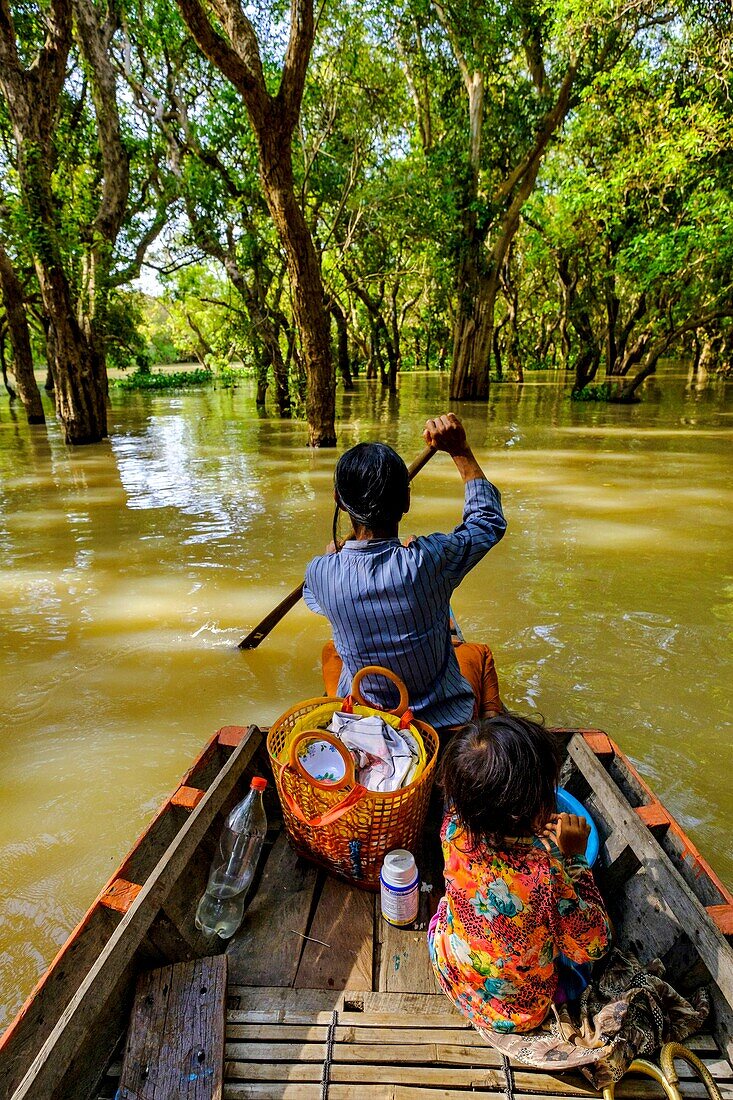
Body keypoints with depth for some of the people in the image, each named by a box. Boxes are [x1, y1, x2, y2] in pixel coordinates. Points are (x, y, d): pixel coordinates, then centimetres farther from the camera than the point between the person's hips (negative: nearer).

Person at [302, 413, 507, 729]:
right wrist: (460, 450, -3)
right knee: (479, 653, 30)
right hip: (448, 720, -1)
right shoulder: (430, 559, -31)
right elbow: (490, 519, -8)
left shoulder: (321, 573, -23)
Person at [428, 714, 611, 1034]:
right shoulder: (545, 874, -41)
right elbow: (594, 946, -19)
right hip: (515, 1013, -2)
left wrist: (540, 830, -12)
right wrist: (574, 857, -17)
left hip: (449, 972, 3)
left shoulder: (455, 826, -27)